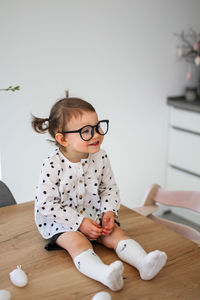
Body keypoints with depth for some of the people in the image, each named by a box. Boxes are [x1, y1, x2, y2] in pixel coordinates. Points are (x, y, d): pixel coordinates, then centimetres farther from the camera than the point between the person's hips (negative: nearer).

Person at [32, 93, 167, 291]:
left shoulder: (100, 158, -7)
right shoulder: (52, 166, -22)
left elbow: (110, 188, 6)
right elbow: (46, 205, -19)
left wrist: (109, 212, -12)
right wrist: (80, 223, -21)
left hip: (94, 215, 5)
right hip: (60, 221, -5)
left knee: (116, 234, -15)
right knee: (78, 243, -29)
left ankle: (144, 263, -29)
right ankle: (106, 275, -51)